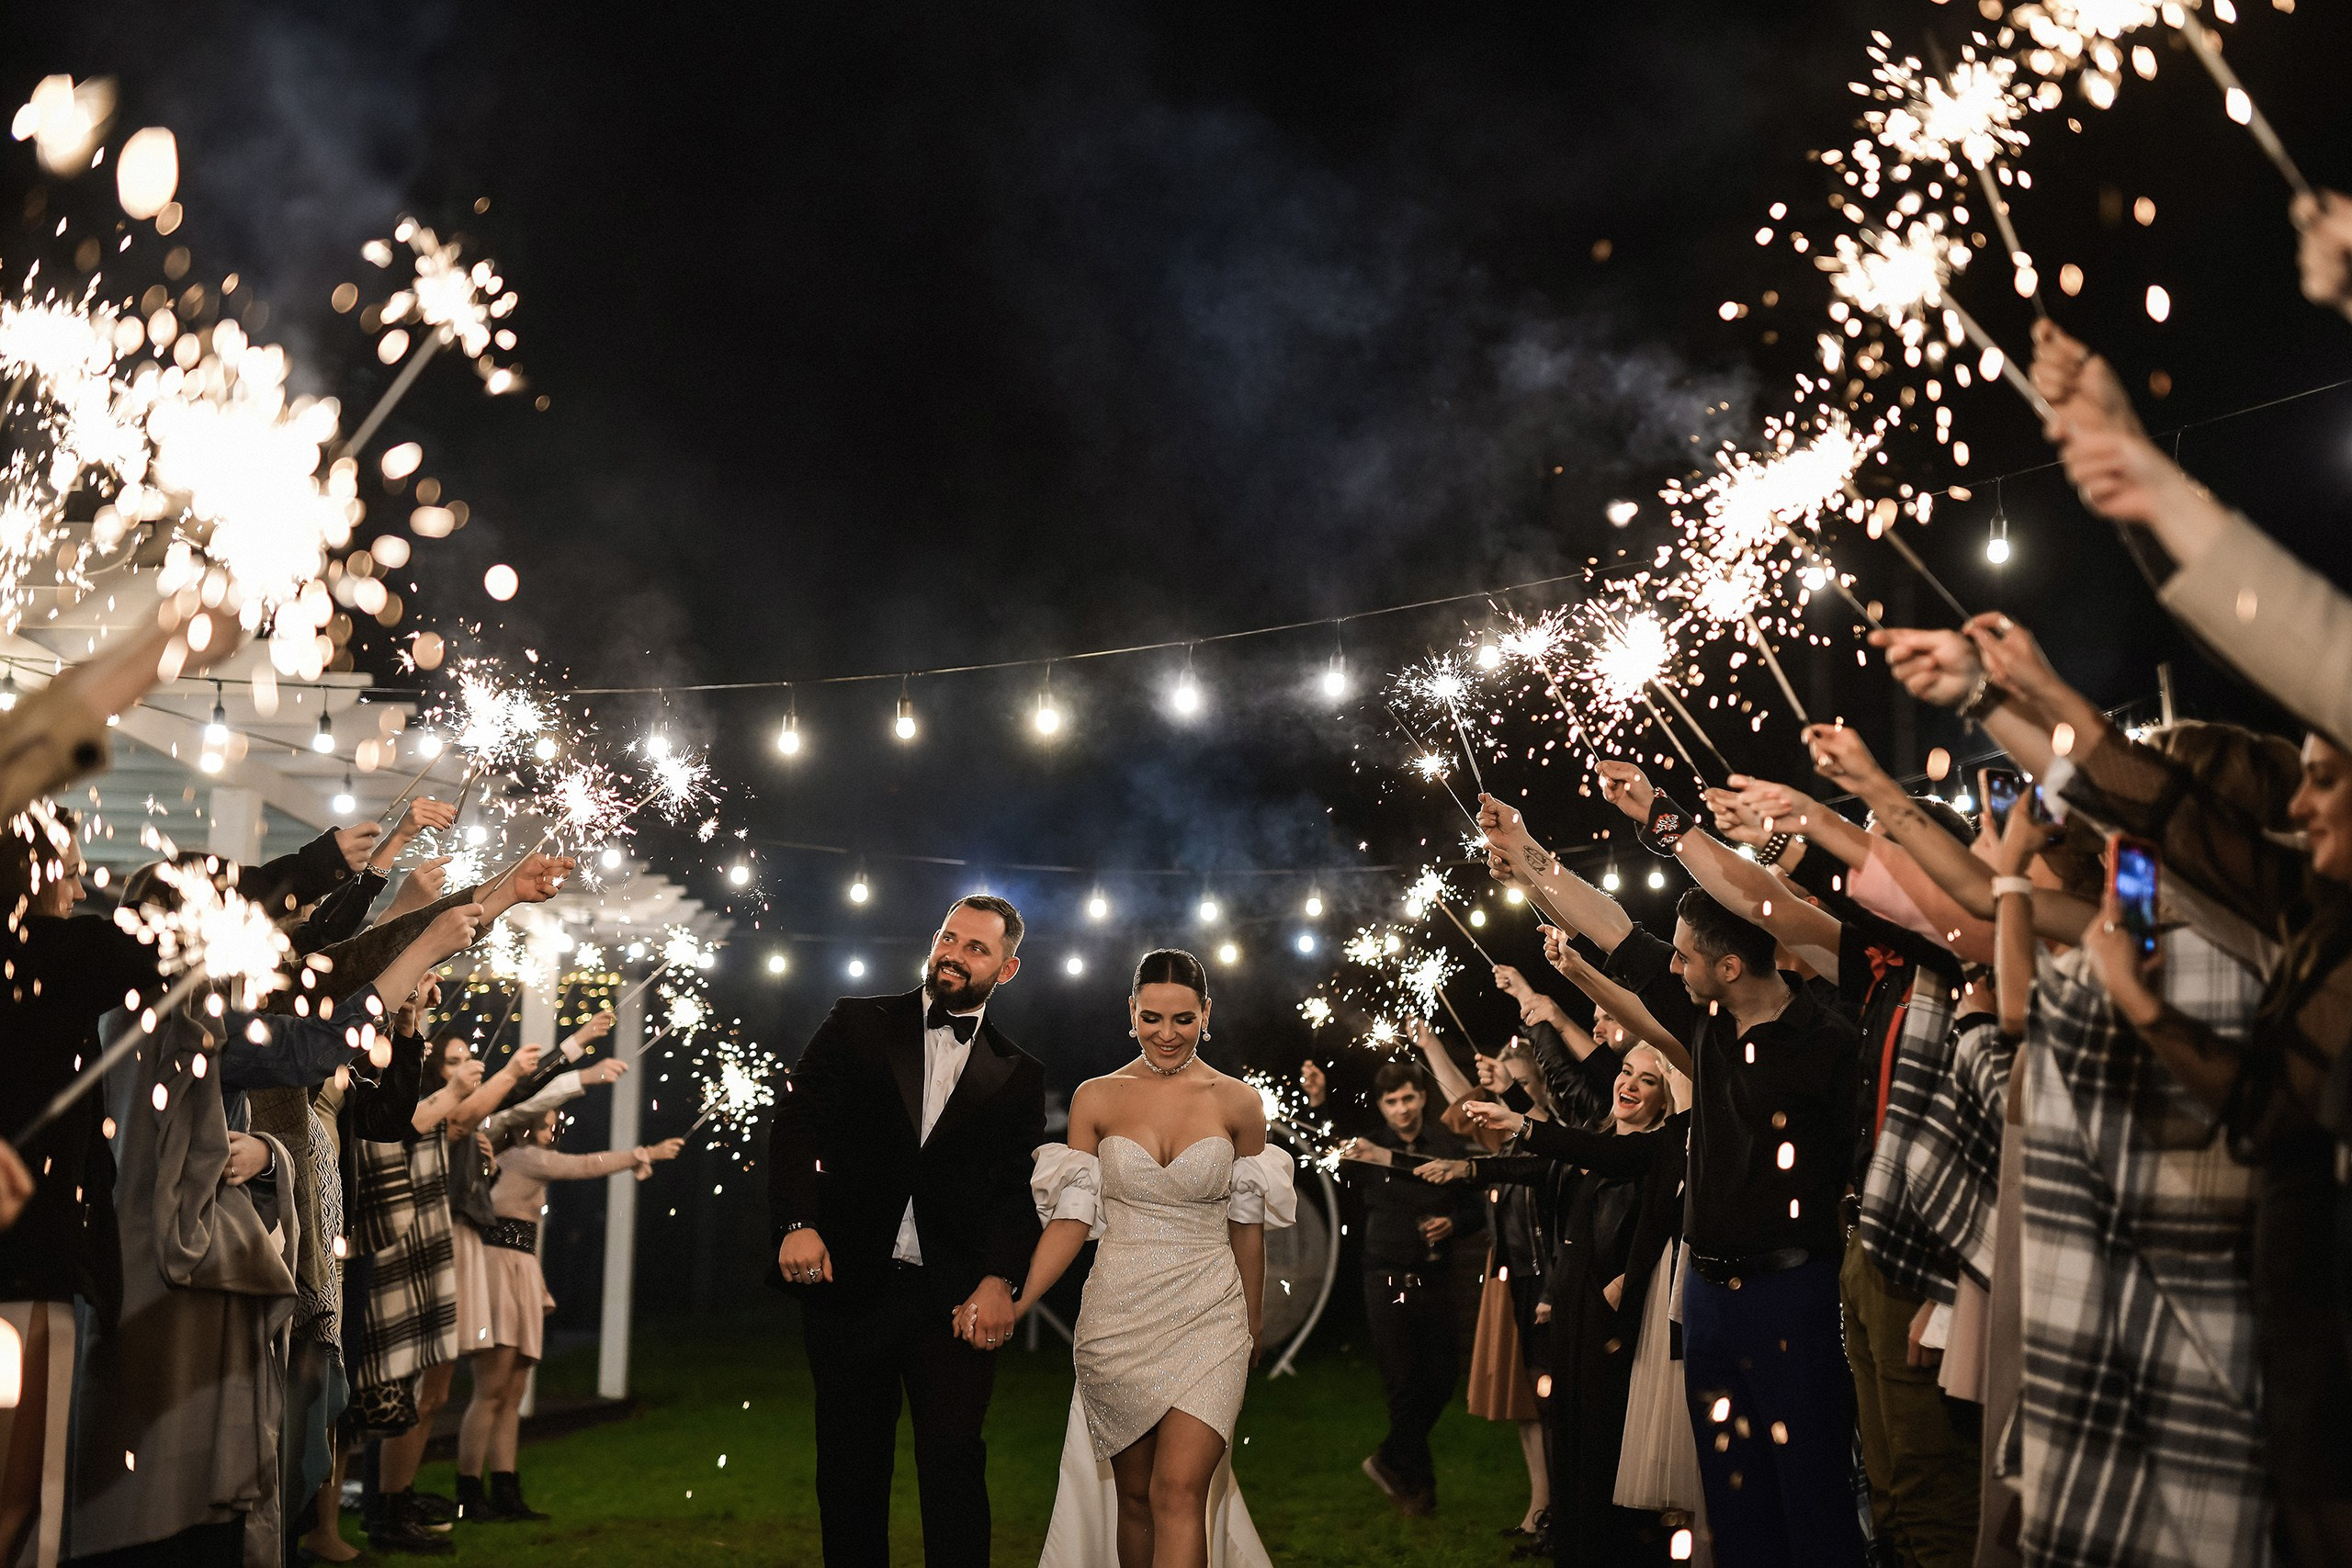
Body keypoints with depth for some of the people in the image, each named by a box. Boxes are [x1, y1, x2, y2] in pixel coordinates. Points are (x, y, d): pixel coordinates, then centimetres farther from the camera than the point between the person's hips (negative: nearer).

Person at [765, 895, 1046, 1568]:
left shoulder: (1018, 1079, 10)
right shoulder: (857, 1025, 8)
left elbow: (1018, 1190, 2)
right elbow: (797, 1120, 1)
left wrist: (998, 1280, -14)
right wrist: (798, 1222, -14)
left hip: (952, 1297, 0)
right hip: (848, 1284, 1)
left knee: (953, 1457, -9)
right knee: (850, 1468, 8)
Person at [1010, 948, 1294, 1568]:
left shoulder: (1237, 1102, 2)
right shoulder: (1096, 1099, 3)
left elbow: (1247, 1225, 9)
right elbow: (1073, 1217, 1)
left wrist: (1254, 1326, 18)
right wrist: (1013, 1301, -11)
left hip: (1207, 1314, -1)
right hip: (1119, 1316, 2)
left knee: (1179, 1491, -13)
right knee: (1134, 1495, 10)